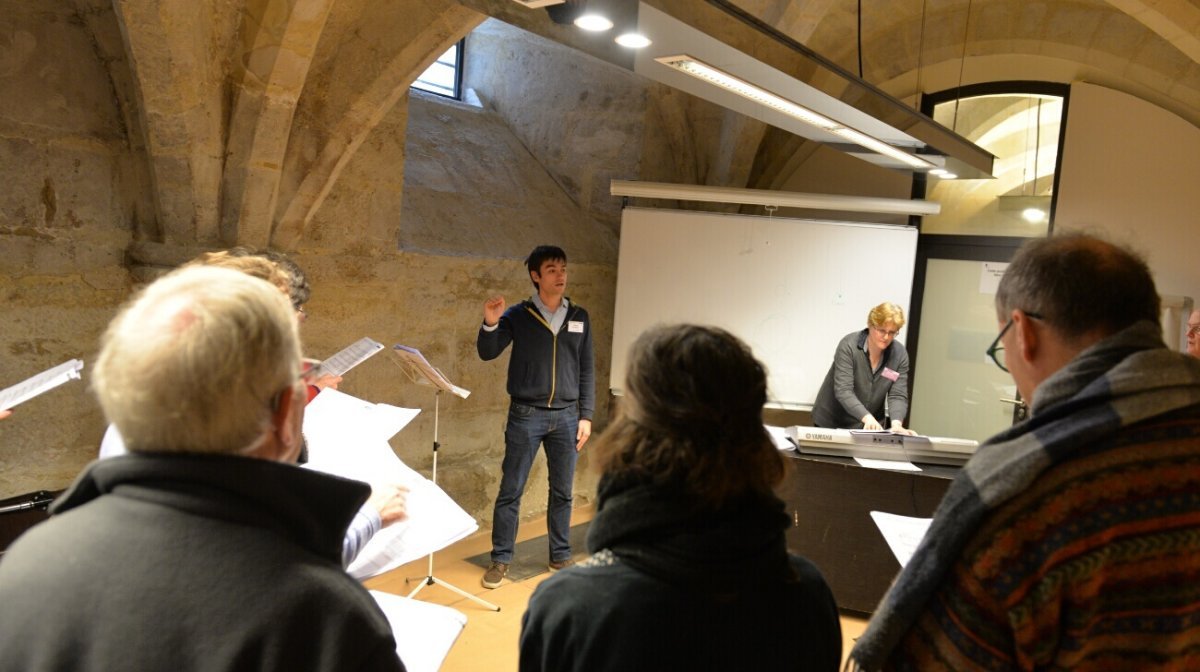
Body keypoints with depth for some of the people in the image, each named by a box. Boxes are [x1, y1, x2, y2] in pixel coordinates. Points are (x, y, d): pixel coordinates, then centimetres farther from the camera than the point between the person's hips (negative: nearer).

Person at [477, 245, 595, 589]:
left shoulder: (579, 317, 6)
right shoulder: (517, 315, -2)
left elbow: (587, 370, 8)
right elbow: (487, 354, -8)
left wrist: (586, 416, 3)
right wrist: (490, 324, -27)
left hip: (566, 416, 3)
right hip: (525, 415, -2)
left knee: (562, 492, 10)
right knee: (510, 491, 3)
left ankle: (560, 557, 24)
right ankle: (500, 559, 14)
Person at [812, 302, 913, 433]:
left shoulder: (900, 354, -6)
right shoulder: (849, 345, -17)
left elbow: (898, 396, -8)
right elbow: (843, 390, -24)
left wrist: (896, 423, -27)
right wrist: (867, 417, -38)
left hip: (870, 427, 3)